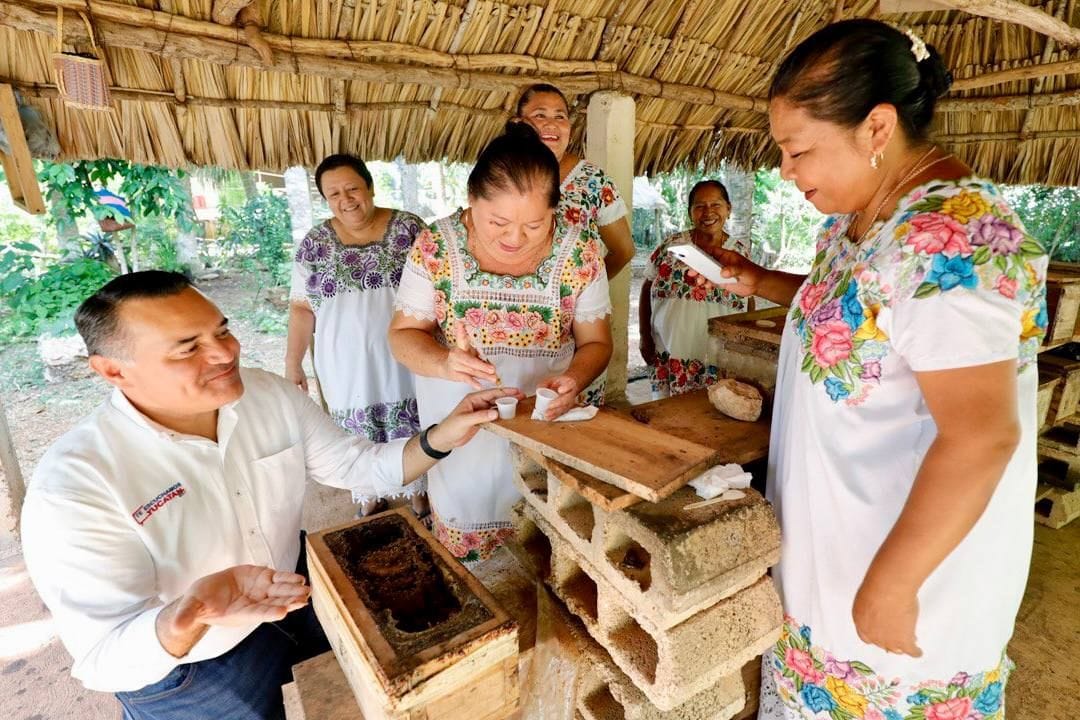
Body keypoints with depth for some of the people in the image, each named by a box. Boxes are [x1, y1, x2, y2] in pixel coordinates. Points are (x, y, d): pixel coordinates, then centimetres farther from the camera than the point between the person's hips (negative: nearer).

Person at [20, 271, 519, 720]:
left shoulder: (272, 395, -15)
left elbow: (359, 465, -6)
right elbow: (106, 662, -27)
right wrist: (187, 616, -49)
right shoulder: (72, 487, -29)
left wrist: (440, 438, -23)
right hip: (183, 671, -4)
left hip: (293, 590, 5)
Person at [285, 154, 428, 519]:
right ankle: (369, 501, 37)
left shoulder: (409, 228, -4)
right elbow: (302, 307, 5)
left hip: (404, 360, -1)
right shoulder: (314, 242, 1)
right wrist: (293, 363, 1)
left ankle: (418, 493, 37)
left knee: (412, 431, 13)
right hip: (348, 366, 1)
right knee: (360, 440, 13)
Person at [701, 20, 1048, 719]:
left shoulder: (947, 238, -28)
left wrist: (889, 585, -25)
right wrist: (761, 283, 5)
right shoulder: (866, 209, 2)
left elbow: (982, 438, -30)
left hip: (913, 553, -8)